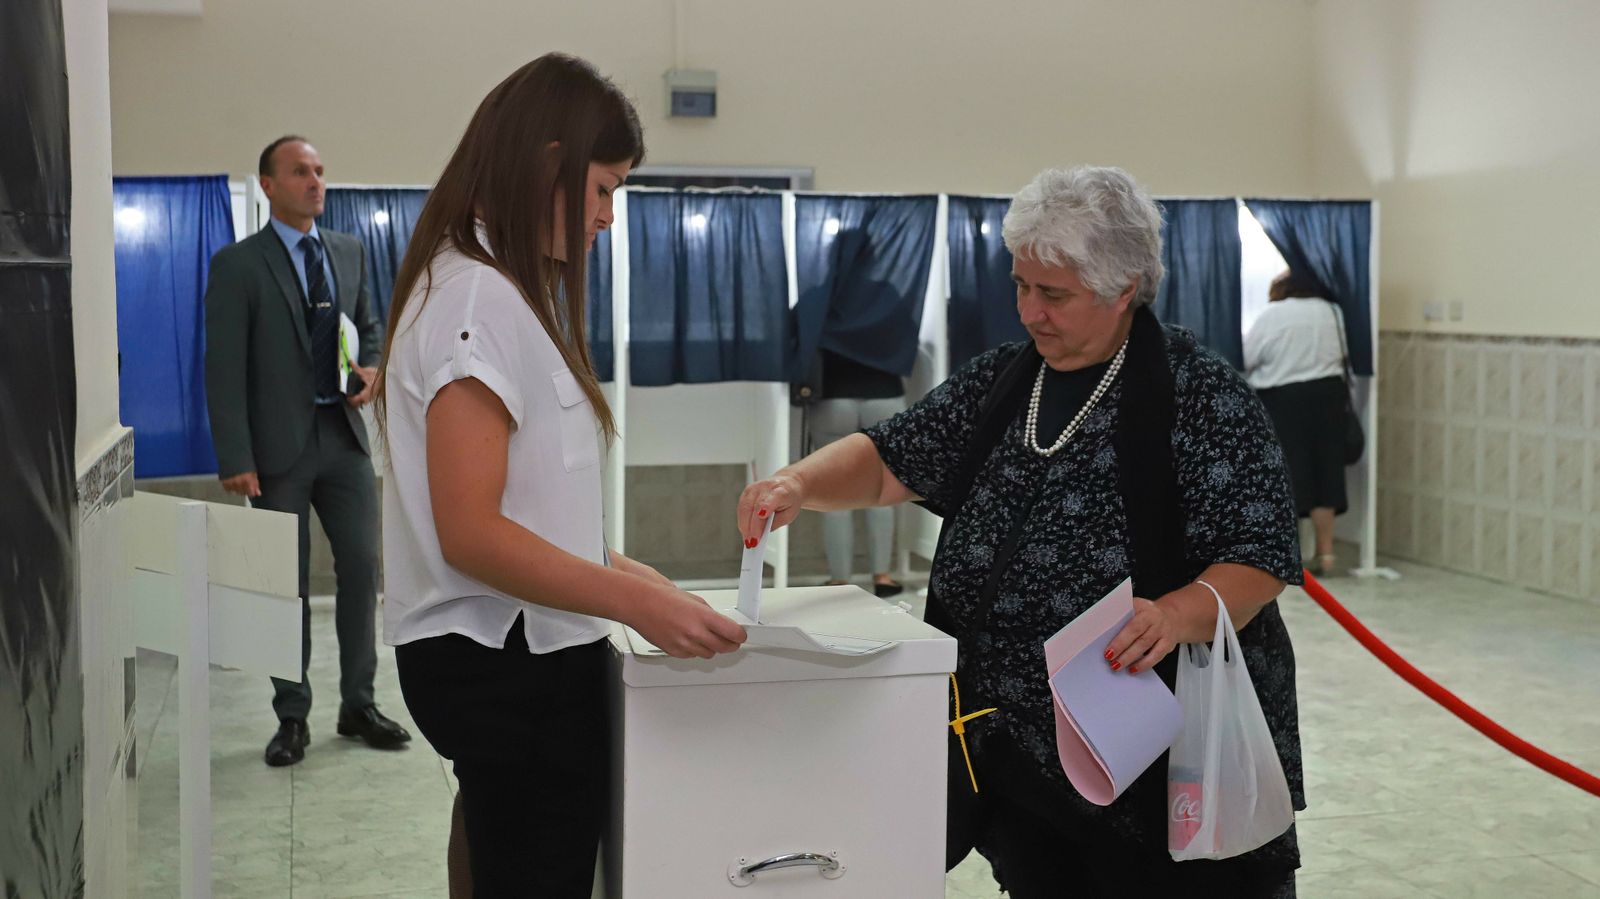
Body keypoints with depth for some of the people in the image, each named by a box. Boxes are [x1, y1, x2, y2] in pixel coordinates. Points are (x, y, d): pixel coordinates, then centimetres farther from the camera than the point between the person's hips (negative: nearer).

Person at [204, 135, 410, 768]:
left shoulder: (349, 253, 9)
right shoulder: (238, 265, -6)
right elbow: (224, 370, -10)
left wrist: (371, 367, -2)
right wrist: (236, 460, -15)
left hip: (344, 436, 4)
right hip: (279, 447, -4)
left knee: (362, 570, 6)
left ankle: (358, 705, 20)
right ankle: (292, 718, 18)